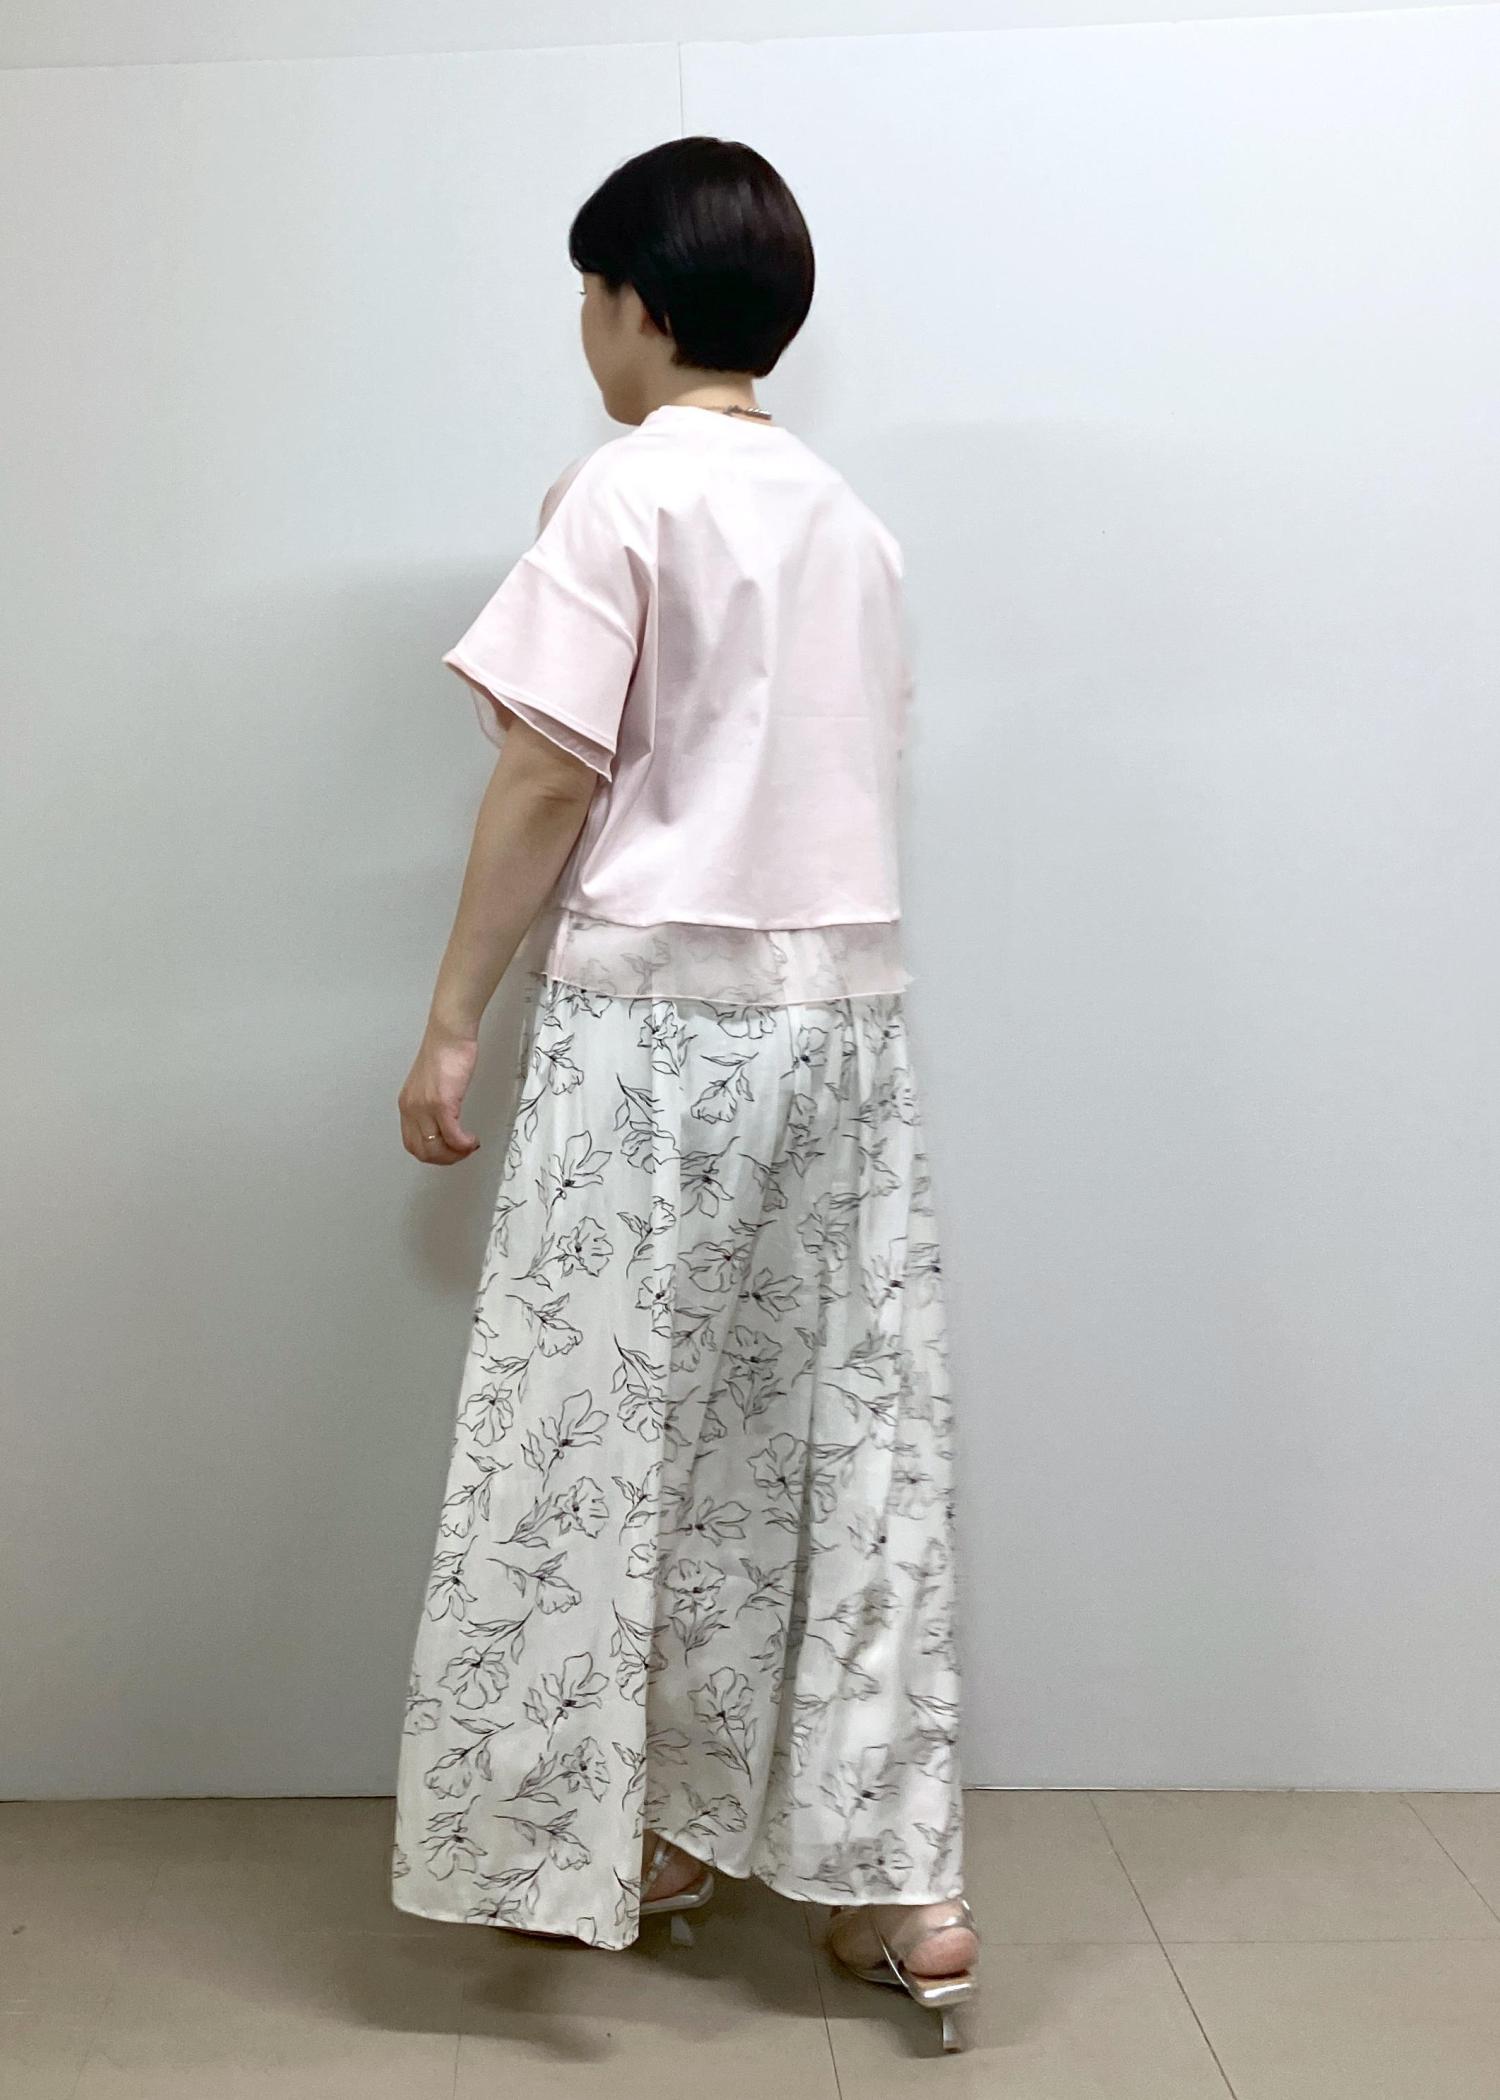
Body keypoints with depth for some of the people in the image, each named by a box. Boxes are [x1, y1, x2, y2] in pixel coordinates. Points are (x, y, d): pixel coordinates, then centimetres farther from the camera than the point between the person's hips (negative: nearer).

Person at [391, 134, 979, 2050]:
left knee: (603, 1431, 6)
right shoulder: (848, 519, 14)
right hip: (847, 1013, 7)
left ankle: (631, 1835, 17)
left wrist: (453, 1020, -5)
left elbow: (551, 777, -10)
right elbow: (850, 771, 14)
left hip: (659, 1012, -6)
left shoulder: (622, 488, -5)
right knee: (850, 1437, 8)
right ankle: (894, 1879, 13)